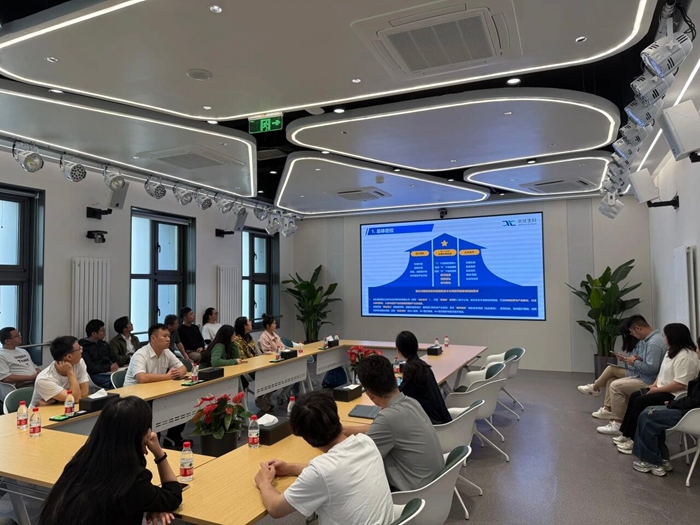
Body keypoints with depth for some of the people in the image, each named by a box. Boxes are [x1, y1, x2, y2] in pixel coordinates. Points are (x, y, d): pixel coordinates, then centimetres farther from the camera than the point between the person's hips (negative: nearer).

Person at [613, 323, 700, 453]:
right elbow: (663, 372, 19)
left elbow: (680, 384, -28)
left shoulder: (686, 356, -22)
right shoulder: (672, 351, 12)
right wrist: (654, 385, 3)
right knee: (634, 396, 0)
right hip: (664, 389, 10)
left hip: (675, 395, -10)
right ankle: (627, 435, 0)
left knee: (641, 401, -19)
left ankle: (634, 440, -10)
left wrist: (657, 389, -19)